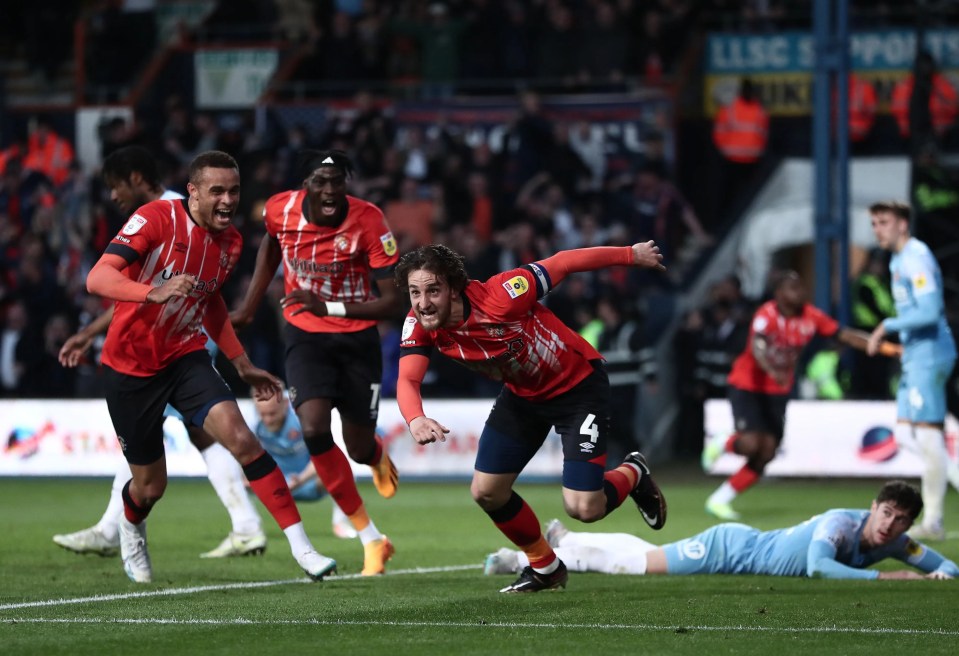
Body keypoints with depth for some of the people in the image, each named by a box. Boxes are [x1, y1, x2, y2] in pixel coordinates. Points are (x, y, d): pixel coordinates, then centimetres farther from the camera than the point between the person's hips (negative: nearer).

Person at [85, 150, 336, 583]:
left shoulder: (231, 241, 1)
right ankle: (130, 529, 45)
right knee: (150, 485, 6)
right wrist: (154, 292, -47)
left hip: (186, 357, 4)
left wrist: (242, 364, 20)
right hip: (131, 365, -4)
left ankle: (301, 547, -22)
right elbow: (97, 279, -29)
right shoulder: (156, 219, -19)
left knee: (240, 438, -22)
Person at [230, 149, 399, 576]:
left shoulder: (368, 221, -21)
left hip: (357, 337, -1)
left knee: (358, 447, 6)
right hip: (305, 336, 1)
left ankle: (378, 459, 51)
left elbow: (391, 301, -20)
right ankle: (371, 538, -10)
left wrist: (329, 307, -29)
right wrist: (250, 306, 13)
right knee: (314, 429, -21)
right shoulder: (281, 210, -13)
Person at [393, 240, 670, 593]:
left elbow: (562, 262, -24)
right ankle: (545, 567, 27)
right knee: (486, 492, 1)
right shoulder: (419, 326, -19)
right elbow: (407, 380, -27)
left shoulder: (500, 297, -35)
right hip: (522, 393, 6)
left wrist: (632, 254, -12)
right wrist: (415, 419, -52)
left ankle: (633, 474, 24)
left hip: (578, 385, -6)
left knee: (583, 508, -12)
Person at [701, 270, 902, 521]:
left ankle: (720, 500, 10)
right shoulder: (767, 315, -22)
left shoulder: (811, 317, -5)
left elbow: (844, 335, -6)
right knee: (751, 443, -22)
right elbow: (757, 347, -38)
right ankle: (720, 444, 13)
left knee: (766, 454, -2)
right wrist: (773, 372, -58)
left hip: (777, 392, 6)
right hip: (747, 386, -6)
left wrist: (882, 346, -18)